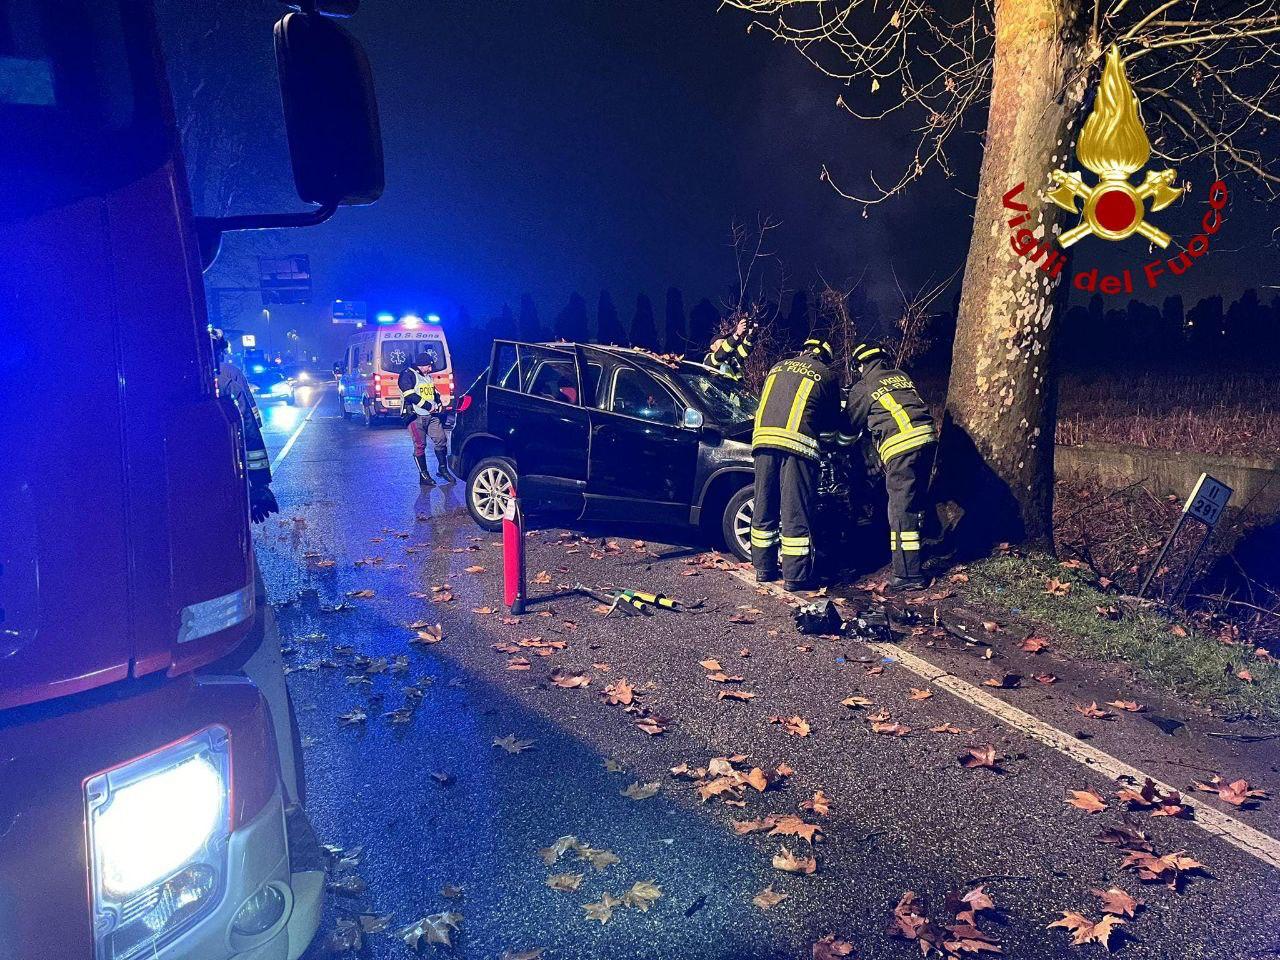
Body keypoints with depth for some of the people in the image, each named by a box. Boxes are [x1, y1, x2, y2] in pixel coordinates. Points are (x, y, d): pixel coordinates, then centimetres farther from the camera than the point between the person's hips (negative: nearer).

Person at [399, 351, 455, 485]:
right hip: (415, 416, -7)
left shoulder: (427, 376, 18)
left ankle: (443, 469, 17)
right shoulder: (408, 375, -8)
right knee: (420, 445, -4)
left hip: (431, 416, 7)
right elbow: (410, 396, -19)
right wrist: (429, 406, -18)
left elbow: (435, 392, 27)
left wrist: (439, 404, 6)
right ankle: (424, 475, 2)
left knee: (441, 439, 4)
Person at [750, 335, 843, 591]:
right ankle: (795, 576, 2)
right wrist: (820, 433, 41)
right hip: (797, 443, -4)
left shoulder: (778, 367, 26)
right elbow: (832, 425, 20)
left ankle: (764, 569, 21)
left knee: (764, 507, 13)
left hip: (763, 437, 4)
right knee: (796, 512, 0)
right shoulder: (827, 375, 15)